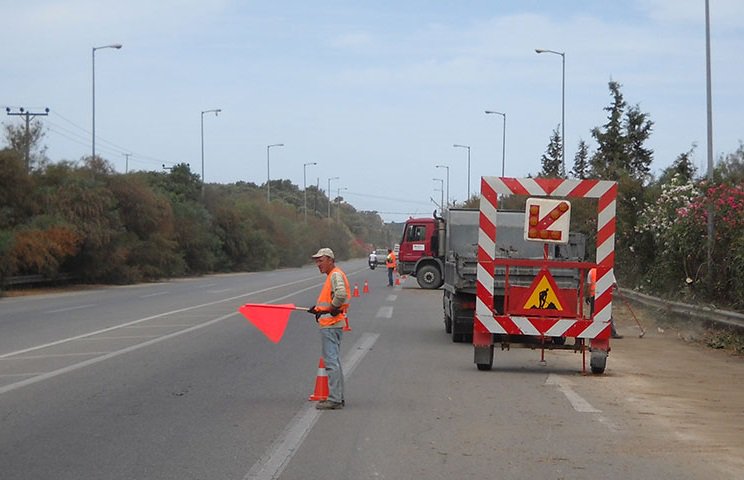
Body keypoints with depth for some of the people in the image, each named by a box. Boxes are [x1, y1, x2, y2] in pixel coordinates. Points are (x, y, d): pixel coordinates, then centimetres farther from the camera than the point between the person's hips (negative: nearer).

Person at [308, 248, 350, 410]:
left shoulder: (336, 275, -13)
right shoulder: (332, 275, 19)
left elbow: (341, 294, -30)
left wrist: (332, 309, -18)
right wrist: (319, 308, 13)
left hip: (331, 325, -11)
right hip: (330, 324, 11)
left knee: (331, 362, -10)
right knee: (334, 361, 15)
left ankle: (334, 399, -10)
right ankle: (338, 397, 21)